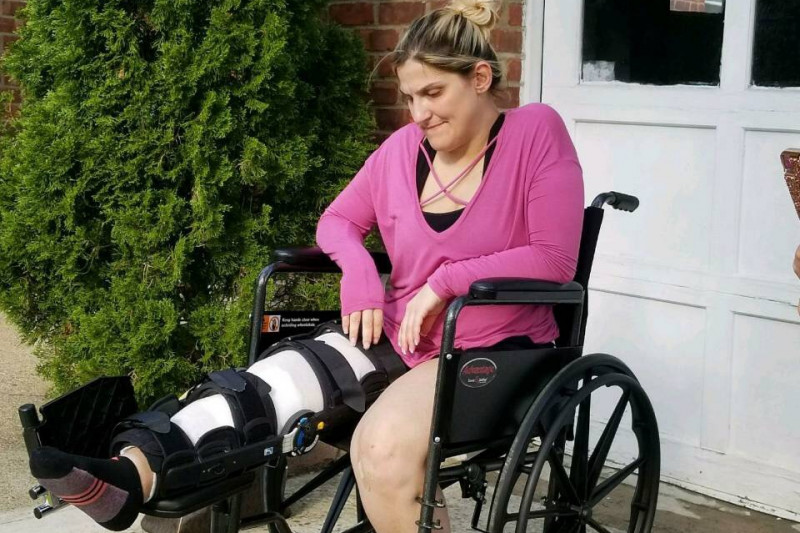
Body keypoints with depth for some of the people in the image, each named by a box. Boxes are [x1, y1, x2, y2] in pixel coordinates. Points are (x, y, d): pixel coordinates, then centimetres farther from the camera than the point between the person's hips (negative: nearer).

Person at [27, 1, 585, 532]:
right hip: (399, 338, 5)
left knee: (383, 444, -36)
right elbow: (337, 220, 16)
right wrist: (361, 273, -7)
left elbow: (555, 259, -14)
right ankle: (133, 469, -37)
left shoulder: (537, 131, -9)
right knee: (276, 380, -23)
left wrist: (445, 282, -17)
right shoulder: (403, 148, 5)